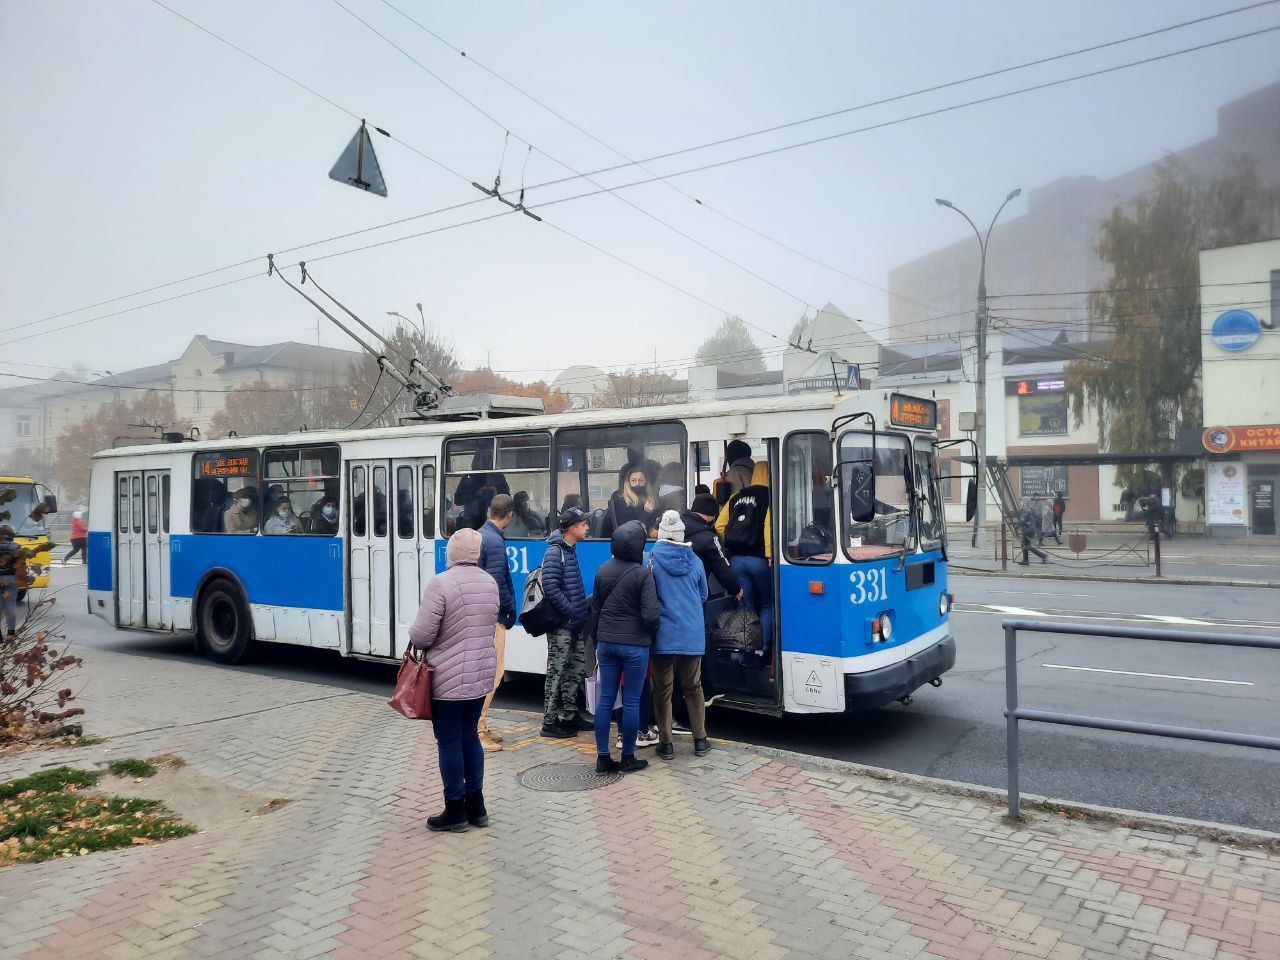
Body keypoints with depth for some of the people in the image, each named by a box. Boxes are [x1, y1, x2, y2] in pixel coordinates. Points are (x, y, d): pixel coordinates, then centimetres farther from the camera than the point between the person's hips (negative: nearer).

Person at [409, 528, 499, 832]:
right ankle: (476, 807, 25)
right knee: (470, 736, 18)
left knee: (449, 742, 5)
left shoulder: (441, 583, -18)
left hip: (448, 678, -7)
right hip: (481, 675, 7)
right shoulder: (490, 583, 4)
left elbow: (422, 635, -18)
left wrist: (414, 639, 4)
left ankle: (455, 811, 15)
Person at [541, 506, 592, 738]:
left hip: (575, 624, 9)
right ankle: (550, 722, 5)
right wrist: (572, 610, -19)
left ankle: (570, 715, 28)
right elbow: (550, 587, -23)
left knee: (576, 669, 16)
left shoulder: (571, 550, 15)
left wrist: (585, 604, 8)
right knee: (557, 672, -3)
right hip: (561, 625, -9)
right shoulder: (555, 552, -15)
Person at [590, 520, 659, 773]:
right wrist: (652, 634, 4)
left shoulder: (603, 571, 5)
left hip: (606, 642, 5)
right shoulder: (643, 574, -13)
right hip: (635, 644, -5)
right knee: (631, 701, 4)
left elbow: (595, 609, 12)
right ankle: (628, 758, 13)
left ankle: (603, 757, 13)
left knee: (605, 699, 9)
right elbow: (650, 615, -17)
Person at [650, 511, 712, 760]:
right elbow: (703, 596, 12)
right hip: (692, 635, 3)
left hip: (663, 635, -2)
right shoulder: (695, 561, 1)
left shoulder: (651, 560, -9)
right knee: (693, 687, 15)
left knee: (663, 689, 7)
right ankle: (700, 740, 20)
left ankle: (665, 743, 10)